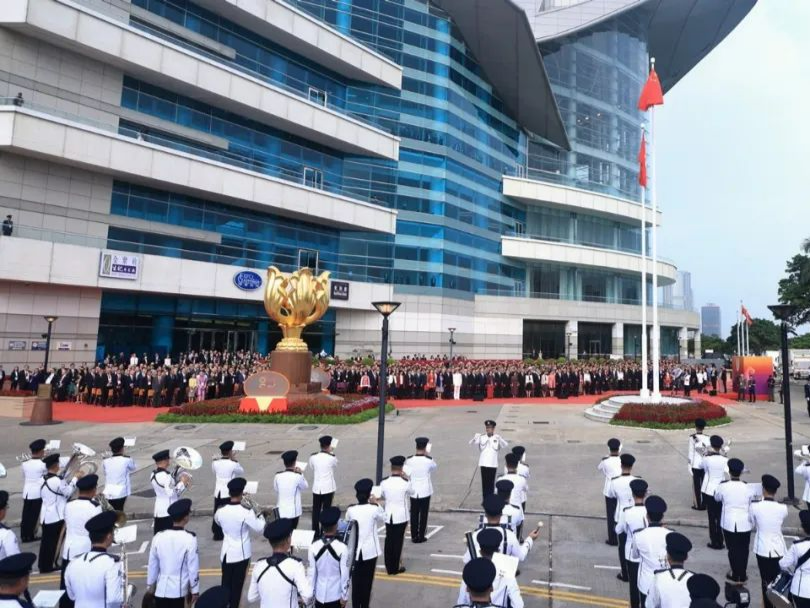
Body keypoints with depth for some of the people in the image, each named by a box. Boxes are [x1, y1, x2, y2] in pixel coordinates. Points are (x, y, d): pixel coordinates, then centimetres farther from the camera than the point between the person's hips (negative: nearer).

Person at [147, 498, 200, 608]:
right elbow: (193, 568, -10)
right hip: (181, 590, -4)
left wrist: (150, 585, 21)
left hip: (162, 589, 4)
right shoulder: (189, 539, -16)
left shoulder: (158, 537, -4)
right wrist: (195, 590, 1)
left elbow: (152, 565, 6)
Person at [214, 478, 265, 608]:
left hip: (226, 553, 3)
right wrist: (260, 516, 3)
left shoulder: (220, 511, -9)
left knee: (226, 584, 17)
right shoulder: (246, 512, -23)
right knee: (237, 585, 10)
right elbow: (259, 528, -15)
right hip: (242, 553, -3)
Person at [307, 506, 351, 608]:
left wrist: (310, 593, 8)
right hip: (336, 595, -2)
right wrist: (344, 596, -2)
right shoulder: (342, 548, -19)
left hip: (320, 594, 2)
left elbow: (311, 573, -6)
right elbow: (345, 575, -14)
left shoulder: (313, 547, -13)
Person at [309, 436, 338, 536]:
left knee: (316, 510, 12)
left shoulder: (313, 457, -5)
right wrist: (332, 452, 14)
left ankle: (315, 533, 19)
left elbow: (312, 468, 9)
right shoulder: (332, 457, -12)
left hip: (316, 487, 2)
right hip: (328, 488, -2)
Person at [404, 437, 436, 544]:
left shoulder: (409, 460, -11)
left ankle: (414, 536, 17)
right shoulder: (429, 460, -14)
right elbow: (434, 467, 8)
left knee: (414, 514, 12)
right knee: (424, 514, 9)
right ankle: (421, 536, 13)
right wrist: (427, 455, 12)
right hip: (425, 491, -2)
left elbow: (405, 474, -2)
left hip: (413, 491, 2)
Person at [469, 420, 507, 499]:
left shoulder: (497, 438, -2)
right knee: (484, 483, 6)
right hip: (483, 464, 1)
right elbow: (471, 443, -10)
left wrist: (500, 439, -37)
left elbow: (505, 445, -17)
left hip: (493, 464, -1)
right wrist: (475, 438, -32)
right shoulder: (481, 437, 1)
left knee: (491, 483, 4)